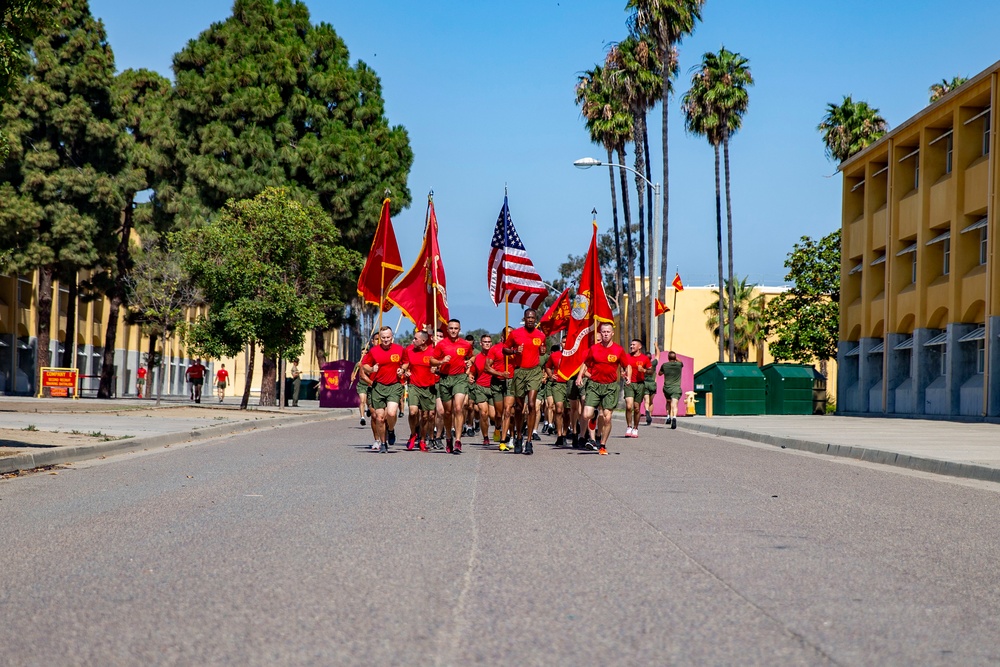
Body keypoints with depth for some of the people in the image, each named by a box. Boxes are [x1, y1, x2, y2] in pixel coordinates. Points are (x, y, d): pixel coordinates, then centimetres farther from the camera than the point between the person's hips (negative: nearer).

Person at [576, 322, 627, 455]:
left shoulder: (619, 350, 0)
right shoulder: (594, 348, 2)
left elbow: (626, 366, 11)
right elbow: (586, 363, 15)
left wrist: (626, 376, -8)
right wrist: (580, 375, 0)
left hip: (610, 386, -1)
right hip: (594, 385, 1)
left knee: (607, 417, -3)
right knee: (586, 415, -14)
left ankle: (602, 445, 12)